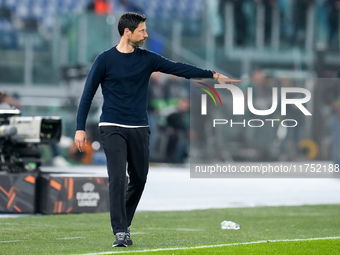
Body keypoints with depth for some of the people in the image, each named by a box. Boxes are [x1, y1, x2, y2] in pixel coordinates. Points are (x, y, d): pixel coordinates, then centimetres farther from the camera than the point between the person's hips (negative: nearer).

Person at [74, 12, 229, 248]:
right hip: (113, 128, -4)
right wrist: (80, 128, -5)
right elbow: (88, 94, -1)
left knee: (139, 180, 7)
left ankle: (123, 223, 25)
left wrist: (213, 75, -1)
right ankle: (121, 232, -13)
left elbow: (178, 68, 5)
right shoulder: (105, 60, -4)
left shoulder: (147, 59, 6)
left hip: (139, 130, 4)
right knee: (118, 178, -15)